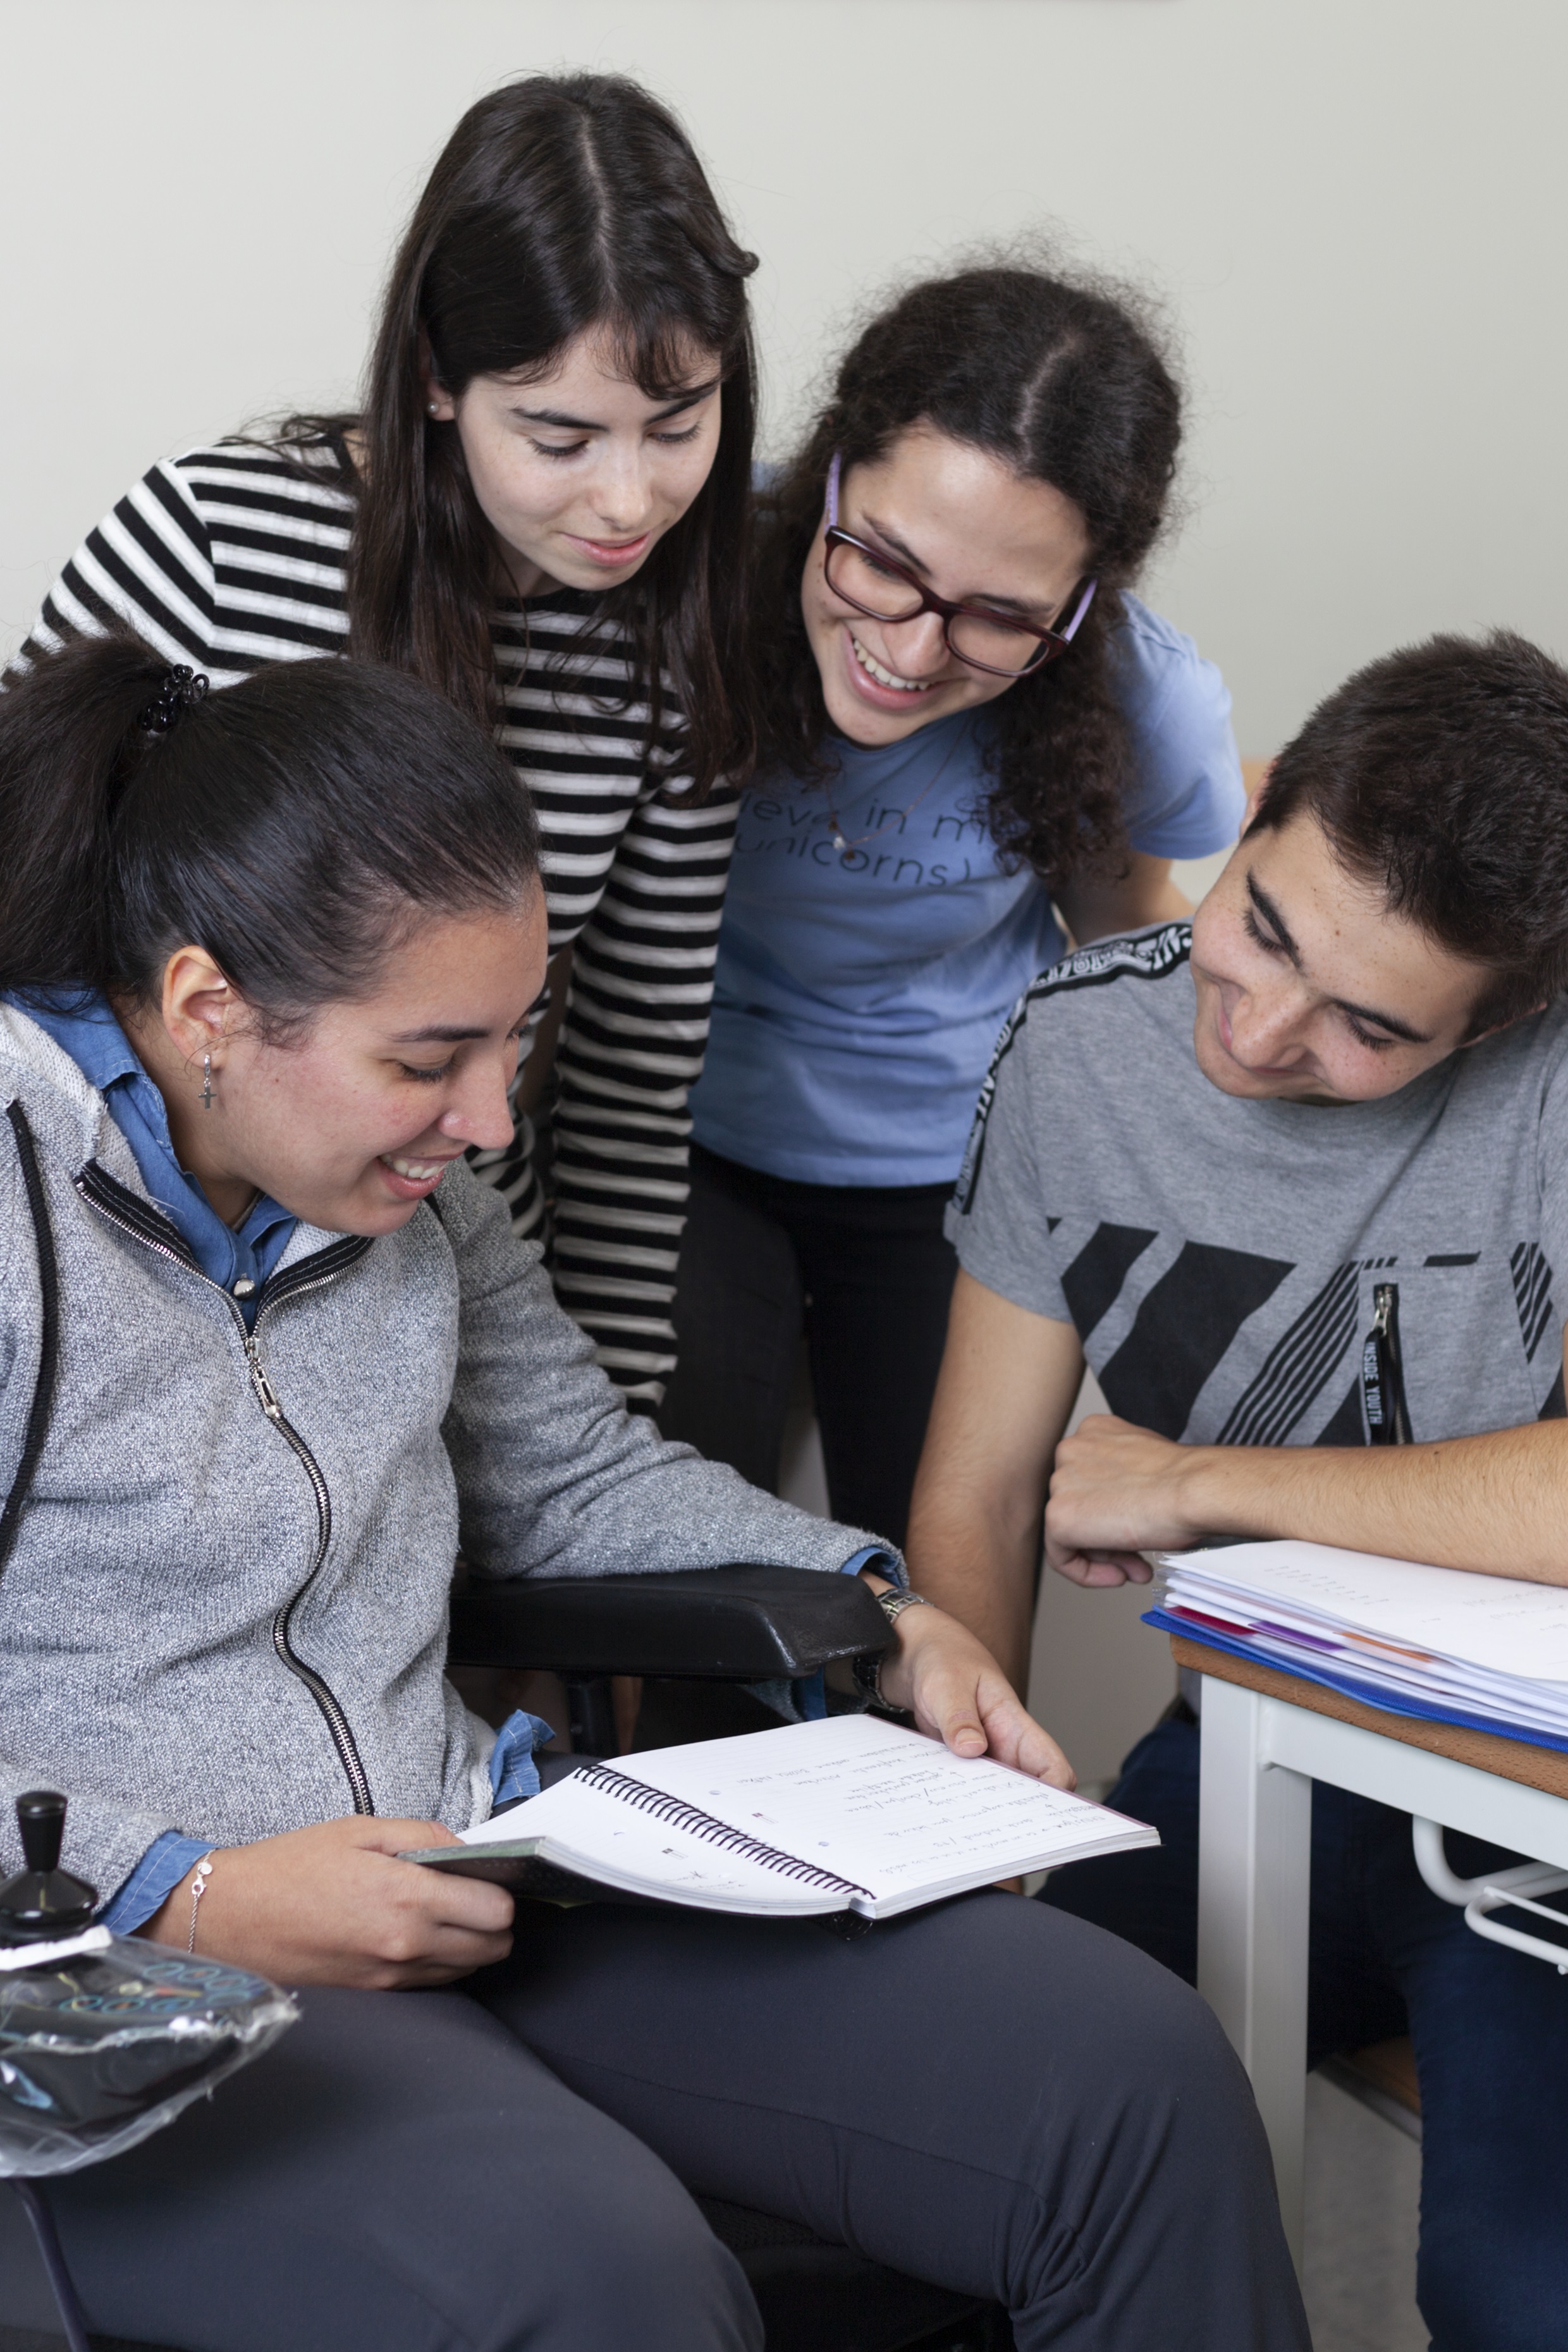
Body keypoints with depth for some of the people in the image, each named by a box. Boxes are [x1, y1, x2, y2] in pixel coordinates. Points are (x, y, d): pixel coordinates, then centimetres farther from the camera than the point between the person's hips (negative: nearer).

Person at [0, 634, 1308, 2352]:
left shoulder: (400, 1180, 11)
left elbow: (577, 1478, 25)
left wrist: (886, 1621, 10)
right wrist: (193, 1899, -23)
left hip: (470, 1877, 7)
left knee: (1134, 2079, -8)